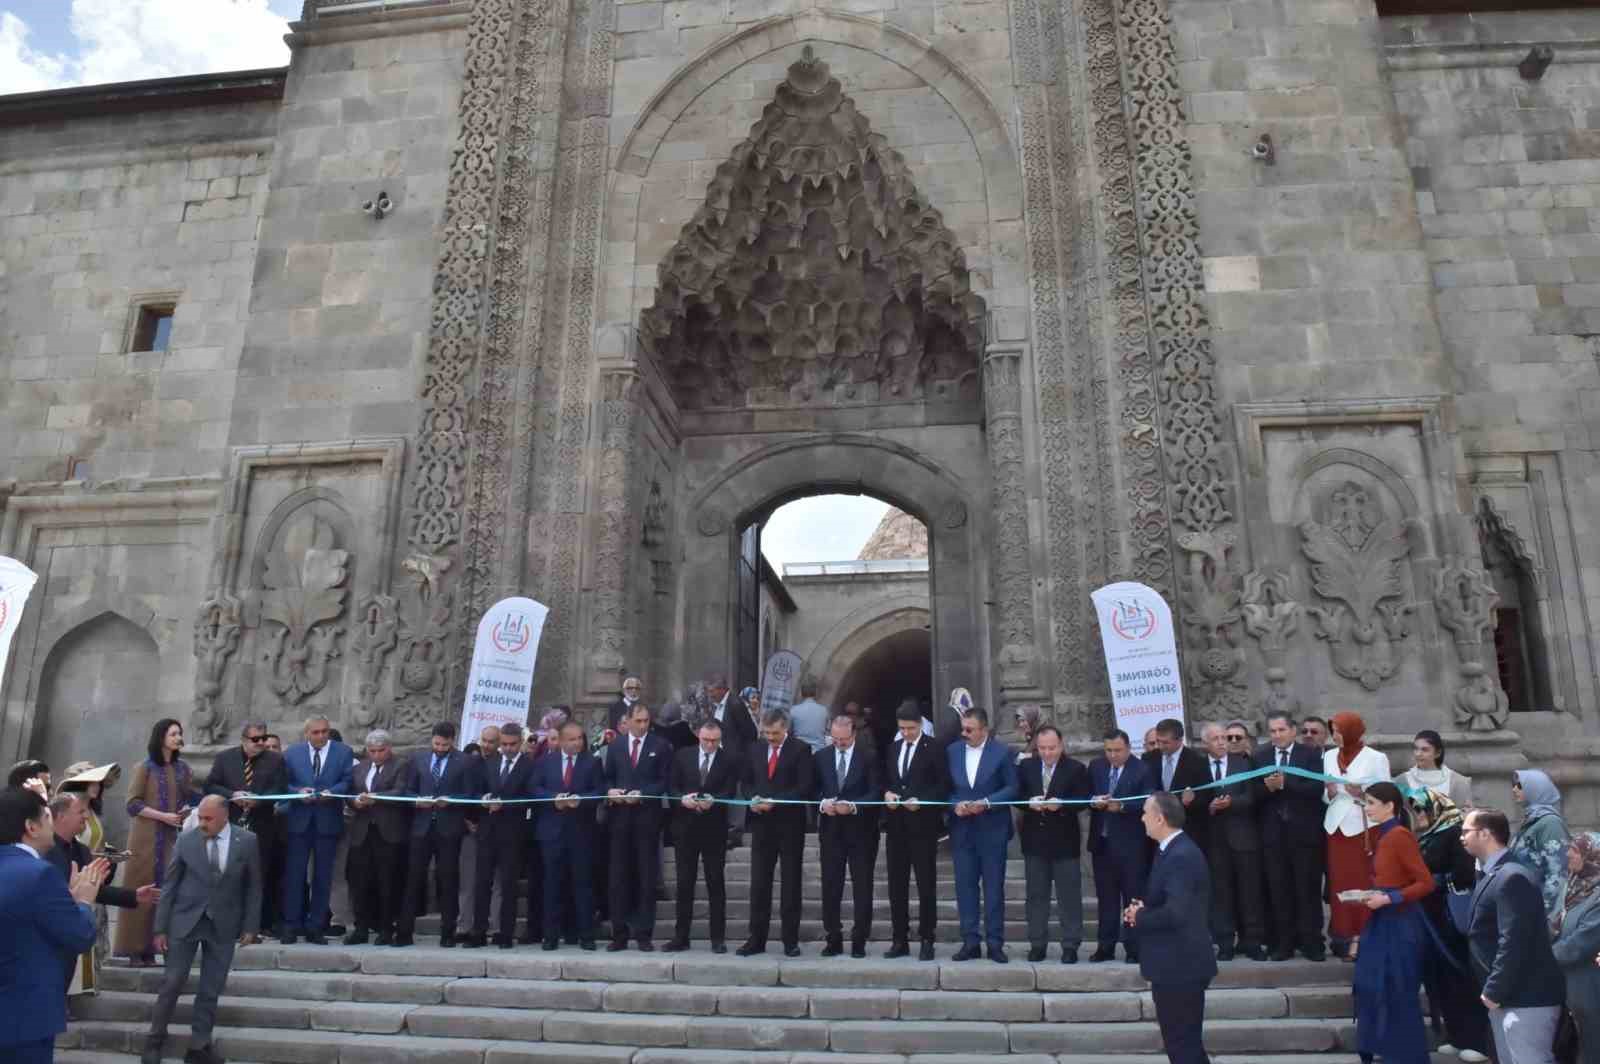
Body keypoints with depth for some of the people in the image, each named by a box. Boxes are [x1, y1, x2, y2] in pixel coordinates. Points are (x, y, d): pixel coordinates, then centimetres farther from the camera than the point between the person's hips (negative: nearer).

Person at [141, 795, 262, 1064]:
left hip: (223, 925, 0)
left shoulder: (247, 841, -5)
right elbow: (170, 885, -1)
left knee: (211, 990, 6)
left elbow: (253, 886, 1)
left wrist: (250, 925, -1)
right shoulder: (185, 839, -6)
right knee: (172, 983, 3)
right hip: (185, 920, 0)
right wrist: (161, 927, -3)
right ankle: (154, 1040, 24)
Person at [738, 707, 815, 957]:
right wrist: (753, 798, -6)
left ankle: (790, 940, 12)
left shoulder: (800, 750, -5)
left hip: (790, 824, -4)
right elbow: (747, 782, 16)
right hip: (762, 824, 4)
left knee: (791, 883, 5)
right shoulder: (754, 750, 10)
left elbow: (805, 787, -11)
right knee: (759, 883, 4)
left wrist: (775, 801, -18)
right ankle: (757, 939, 11)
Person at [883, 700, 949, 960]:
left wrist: (921, 800, -18)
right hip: (896, 825, 5)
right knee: (897, 885, 8)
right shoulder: (893, 748, 14)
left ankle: (927, 941, 10)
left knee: (926, 885, 2)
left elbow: (944, 785, -7)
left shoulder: (934, 748, -4)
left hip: (923, 824, -5)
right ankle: (900, 940, 16)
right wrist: (887, 793, -3)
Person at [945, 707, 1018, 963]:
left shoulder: (1002, 752, -4)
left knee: (994, 887, 4)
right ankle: (970, 942, 13)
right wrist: (955, 805, -10)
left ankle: (995, 943, 12)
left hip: (992, 830, -3)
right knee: (965, 886, 5)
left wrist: (985, 803, -17)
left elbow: (1012, 788, -5)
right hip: (962, 830, 3)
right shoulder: (952, 751, 6)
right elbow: (946, 788, 9)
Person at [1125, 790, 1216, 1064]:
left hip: (1180, 965, -10)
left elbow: (1176, 913, -31)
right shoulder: (1173, 849, 9)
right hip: (1177, 963, 10)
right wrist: (1142, 908, 0)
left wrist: (1140, 917, -15)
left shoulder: (1181, 856, -23)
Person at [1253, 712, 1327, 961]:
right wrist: (1268, 787, -17)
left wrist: (1285, 783, -20)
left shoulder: (1311, 755, 1)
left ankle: (1311, 942, 12)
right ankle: (1283, 943, 13)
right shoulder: (1259, 756, 7)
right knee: (1278, 890, 5)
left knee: (1308, 889, 3)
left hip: (1304, 832, -2)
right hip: (1273, 833, 2)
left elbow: (1317, 788, -12)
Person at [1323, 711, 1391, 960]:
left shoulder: (1376, 758, -4)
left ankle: (1363, 937, 2)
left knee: (1364, 883, -4)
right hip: (1336, 827, 4)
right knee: (1339, 883, 4)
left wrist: (1362, 793, -19)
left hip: (1364, 827, -4)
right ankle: (1344, 937, 10)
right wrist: (1329, 793, -7)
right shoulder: (1329, 756, 10)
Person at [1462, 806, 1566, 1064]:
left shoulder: (1512, 877, -20)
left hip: (1527, 998, -10)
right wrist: (1492, 990, 14)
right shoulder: (1492, 876, 12)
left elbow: (1514, 943, -24)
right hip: (1506, 996, 10)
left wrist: (1494, 991, -19)